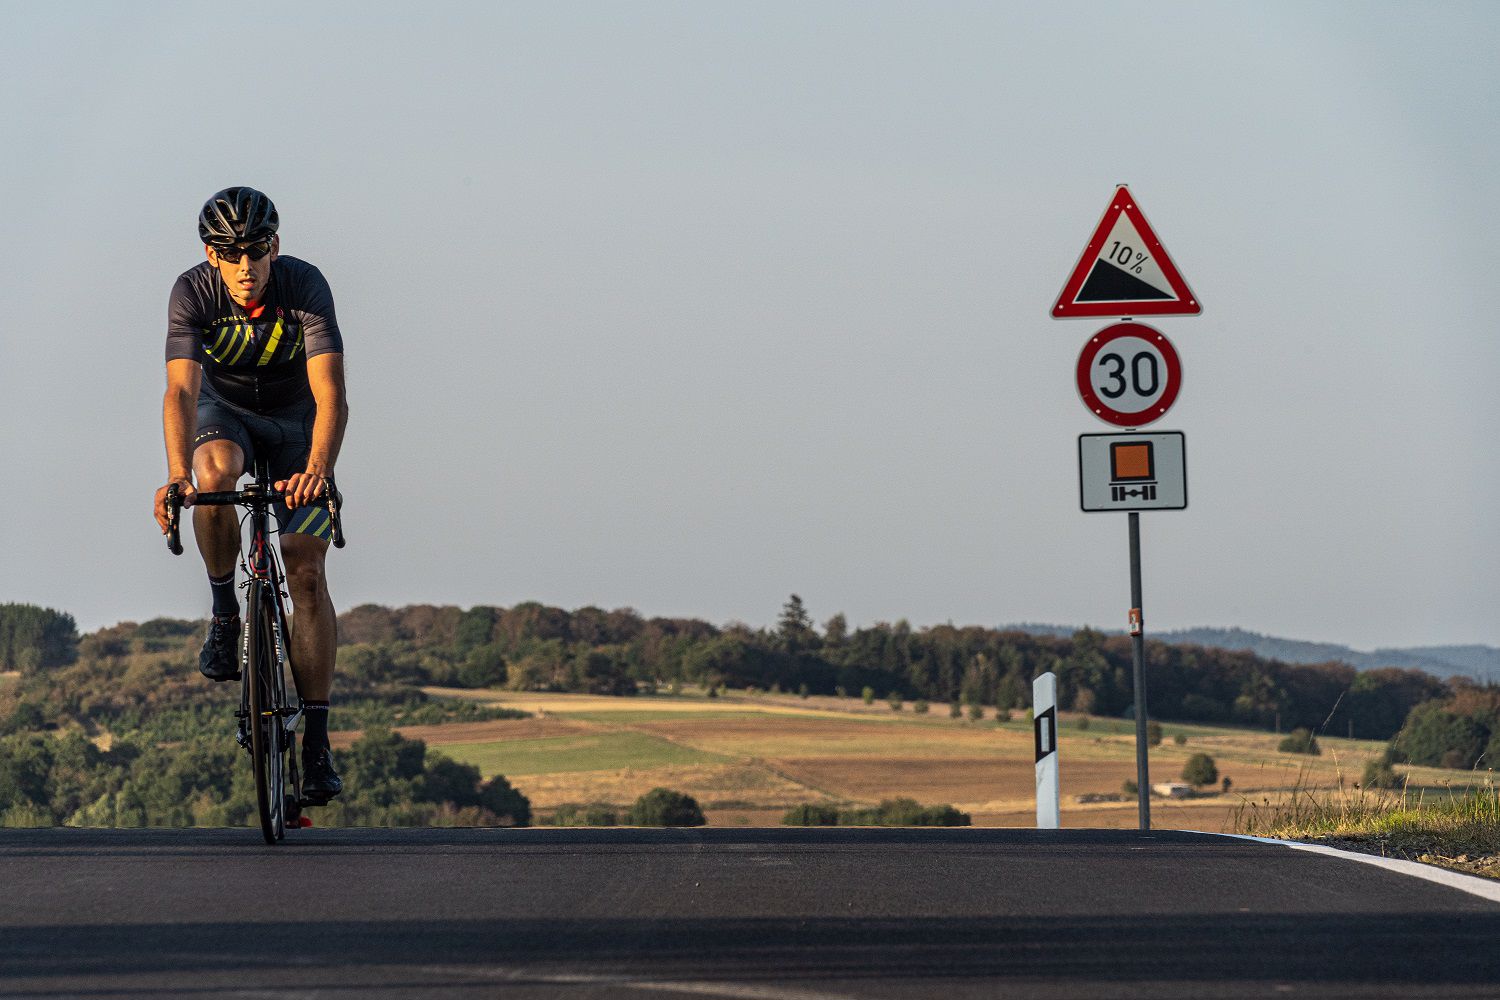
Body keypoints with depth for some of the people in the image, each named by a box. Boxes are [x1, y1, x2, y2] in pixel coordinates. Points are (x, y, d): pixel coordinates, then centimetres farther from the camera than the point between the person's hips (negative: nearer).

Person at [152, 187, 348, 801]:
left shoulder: (305, 286, -29)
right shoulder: (193, 292, -27)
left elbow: (330, 394, -39)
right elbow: (181, 388, -37)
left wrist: (316, 470, -57)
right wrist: (177, 474, -54)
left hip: (295, 419, 0)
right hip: (224, 410, 0)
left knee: (307, 570, -11)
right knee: (216, 471, -37)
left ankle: (317, 740, -8)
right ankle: (224, 613, -14)